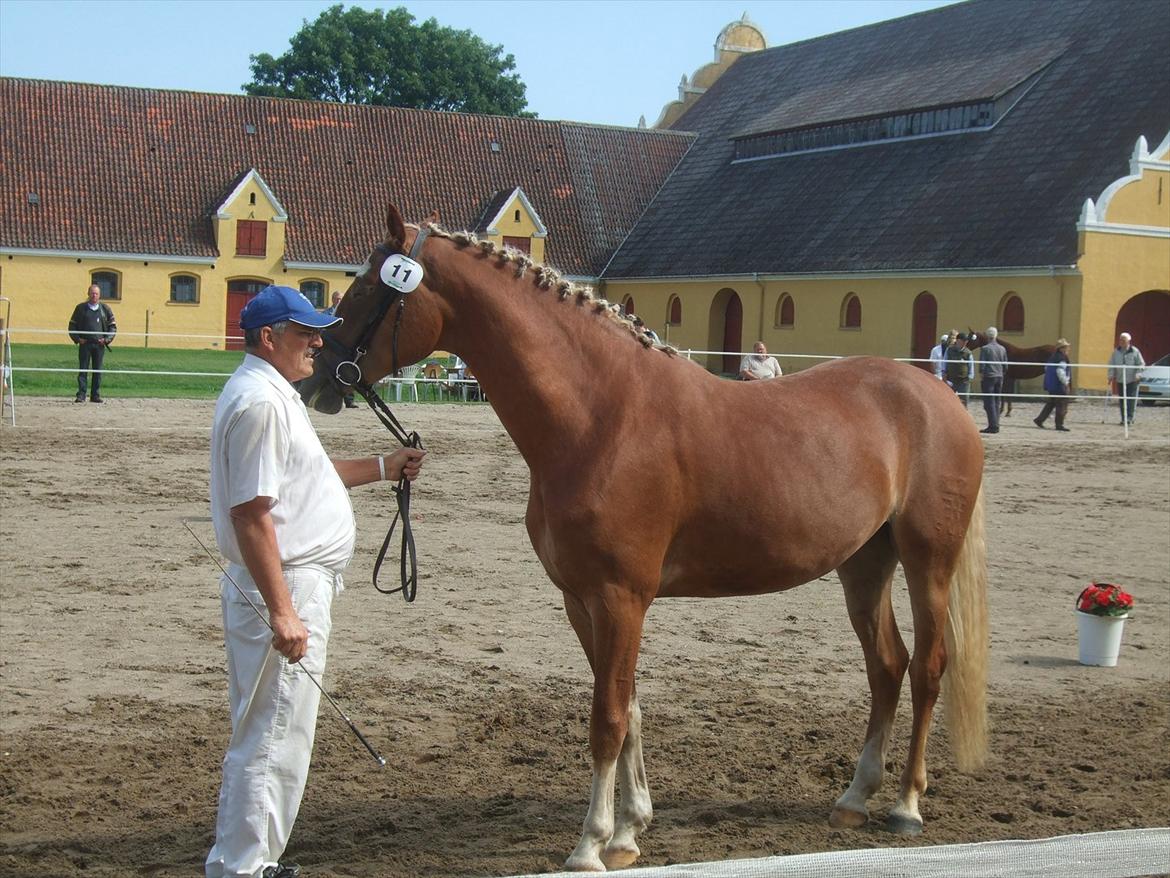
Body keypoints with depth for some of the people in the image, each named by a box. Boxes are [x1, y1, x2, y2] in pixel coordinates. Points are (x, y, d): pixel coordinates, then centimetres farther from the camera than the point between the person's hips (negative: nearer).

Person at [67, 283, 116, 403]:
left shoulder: (105, 309, 8)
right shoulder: (81, 308, 5)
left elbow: (113, 326, 12)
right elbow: (72, 325, 10)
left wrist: (107, 339, -1)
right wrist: (77, 339, -3)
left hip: (99, 344, 1)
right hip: (85, 344, -1)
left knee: (98, 371, 3)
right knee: (83, 370, -2)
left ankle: (95, 395, 9)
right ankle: (81, 395, 0)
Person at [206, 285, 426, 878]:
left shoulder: (271, 393, 15)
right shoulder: (260, 400, -19)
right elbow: (252, 514, -25)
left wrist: (383, 468, 27)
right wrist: (282, 613, -27)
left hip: (293, 587, 11)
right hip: (283, 588, -11)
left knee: (264, 735, 19)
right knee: (274, 742, -3)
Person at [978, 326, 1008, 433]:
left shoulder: (985, 348, -9)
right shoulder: (1002, 349, 8)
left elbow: (982, 365, -10)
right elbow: (1005, 366, 11)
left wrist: (981, 377, -3)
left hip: (988, 377, -6)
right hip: (999, 377, 6)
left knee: (989, 402, -4)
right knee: (996, 402, 11)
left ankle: (993, 426, -10)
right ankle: (995, 426, 12)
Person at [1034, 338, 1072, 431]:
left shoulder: (1053, 357, 12)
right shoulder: (1062, 359, -17)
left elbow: (1046, 369, 22)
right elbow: (1060, 372, -26)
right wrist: (1066, 382, -16)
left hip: (1051, 385, 10)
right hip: (1059, 386, -9)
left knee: (1050, 404, 17)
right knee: (1061, 406, -1)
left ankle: (1039, 420, 16)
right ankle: (1059, 424, 2)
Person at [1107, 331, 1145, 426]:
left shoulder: (1135, 352, -3)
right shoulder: (1116, 352, 6)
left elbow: (1141, 364, 0)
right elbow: (1111, 365, 7)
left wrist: (1138, 374, -12)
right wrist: (1111, 375, -4)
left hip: (1132, 380, -3)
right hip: (1120, 380, 3)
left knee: (1131, 399, -11)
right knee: (1122, 400, 5)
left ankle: (1129, 418, -11)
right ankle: (1124, 418, 12)